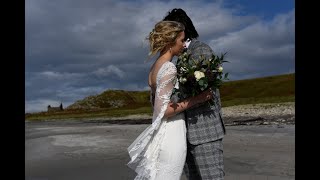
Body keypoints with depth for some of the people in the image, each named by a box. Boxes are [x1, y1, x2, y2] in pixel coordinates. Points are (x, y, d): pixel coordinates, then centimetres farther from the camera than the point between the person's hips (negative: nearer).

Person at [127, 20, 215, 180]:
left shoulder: (155, 66, 10)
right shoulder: (169, 68, -17)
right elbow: (163, 110, -20)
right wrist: (197, 99, -16)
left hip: (159, 134, 9)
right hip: (170, 135, -9)